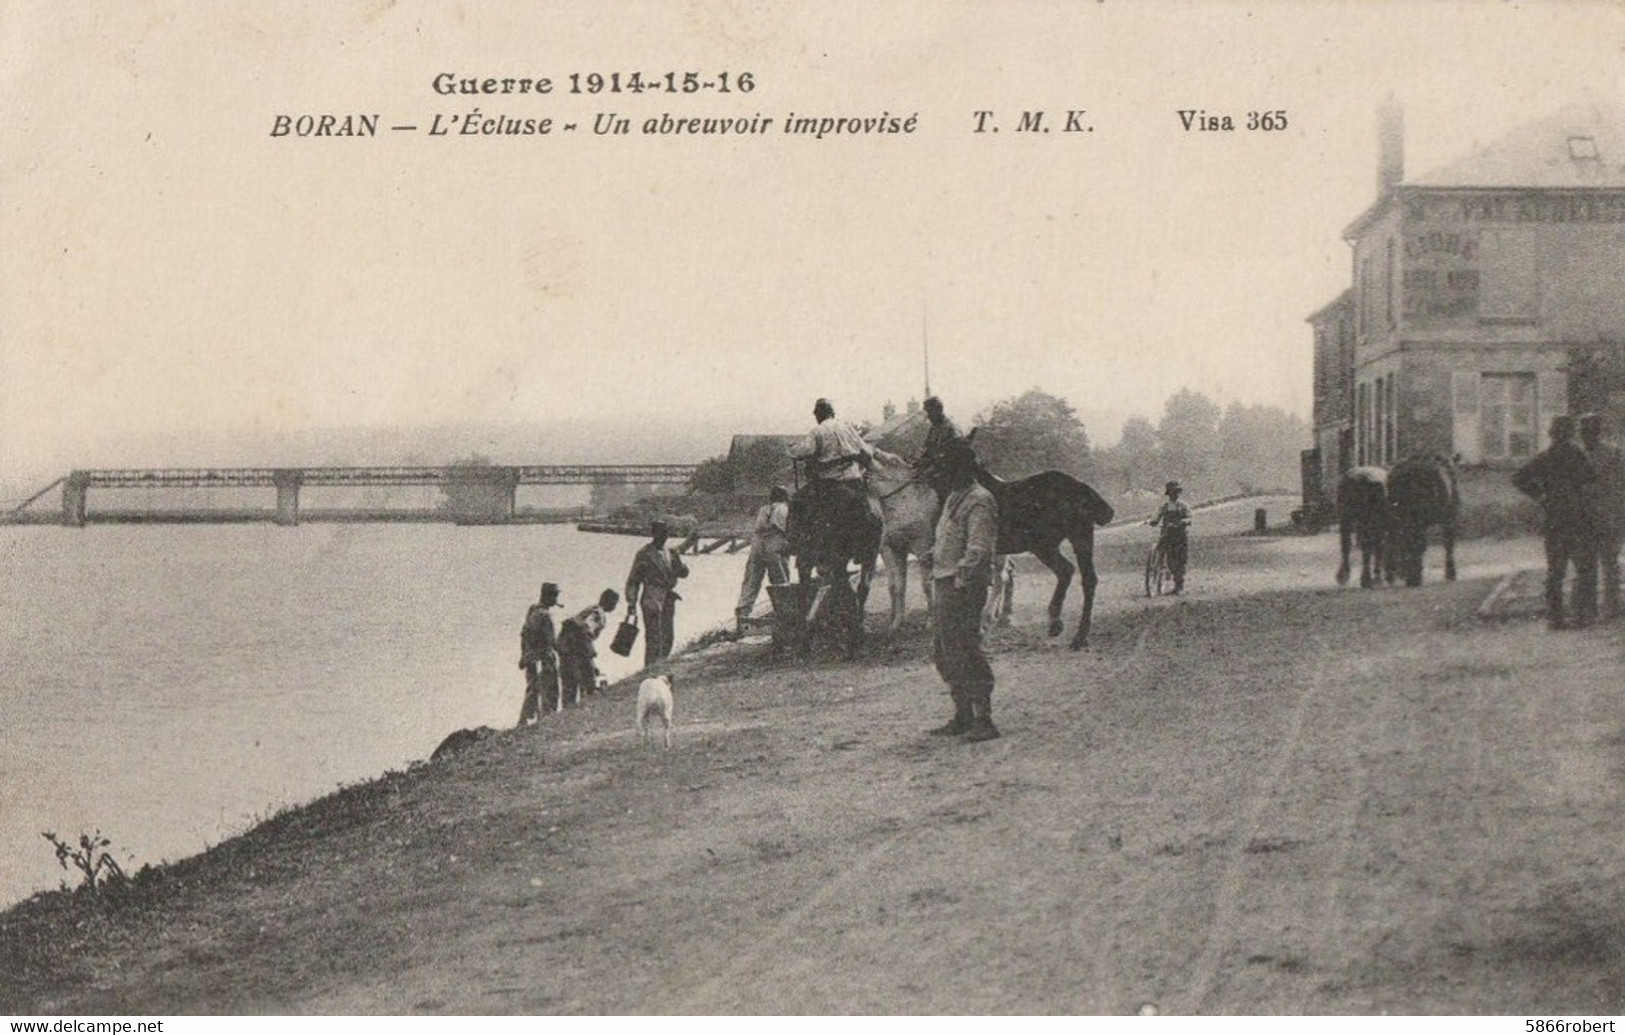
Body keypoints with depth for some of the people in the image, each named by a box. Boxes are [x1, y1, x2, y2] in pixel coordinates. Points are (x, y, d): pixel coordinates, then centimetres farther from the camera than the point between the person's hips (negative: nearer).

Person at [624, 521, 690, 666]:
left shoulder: (668, 553, 13)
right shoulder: (644, 554, -7)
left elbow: (683, 572, 14)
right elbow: (633, 580, -6)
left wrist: (677, 560, -7)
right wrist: (631, 603, -11)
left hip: (668, 601, 7)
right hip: (652, 601, -7)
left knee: (667, 639, 11)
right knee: (654, 640, -11)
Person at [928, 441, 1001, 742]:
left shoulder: (979, 501, -13)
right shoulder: (954, 498, 18)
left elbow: (977, 549, -21)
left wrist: (961, 579, -25)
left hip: (963, 587, -10)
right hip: (943, 583, 10)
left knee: (963, 652, -9)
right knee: (943, 652, 13)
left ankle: (983, 720, -5)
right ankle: (963, 716, 21)